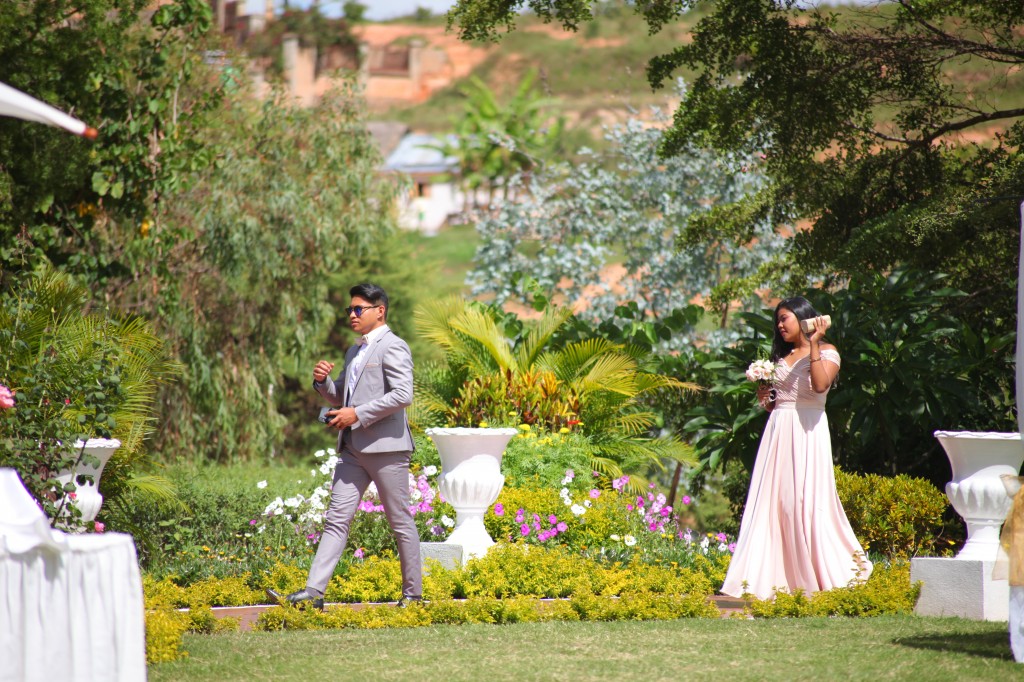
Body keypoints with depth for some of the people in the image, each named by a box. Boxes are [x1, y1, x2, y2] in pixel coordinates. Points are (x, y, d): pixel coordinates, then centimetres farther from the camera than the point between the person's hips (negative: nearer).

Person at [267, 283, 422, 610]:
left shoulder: (392, 347, -8)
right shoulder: (355, 352, 20)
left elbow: (403, 395, -19)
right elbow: (341, 397, 29)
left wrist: (358, 414, -19)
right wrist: (323, 381, 7)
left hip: (385, 447, -9)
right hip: (354, 449, 9)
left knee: (400, 521, 1)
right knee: (337, 518, 0)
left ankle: (413, 592, 10)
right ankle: (314, 591, -6)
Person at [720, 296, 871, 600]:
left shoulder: (827, 353, 1)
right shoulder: (782, 356, 21)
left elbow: (820, 385, -19)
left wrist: (813, 346, -18)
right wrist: (765, 398, 5)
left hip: (806, 430, -6)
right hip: (777, 431, 6)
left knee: (805, 501, -10)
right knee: (773, 502, -1)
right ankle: (764, 578, -1)